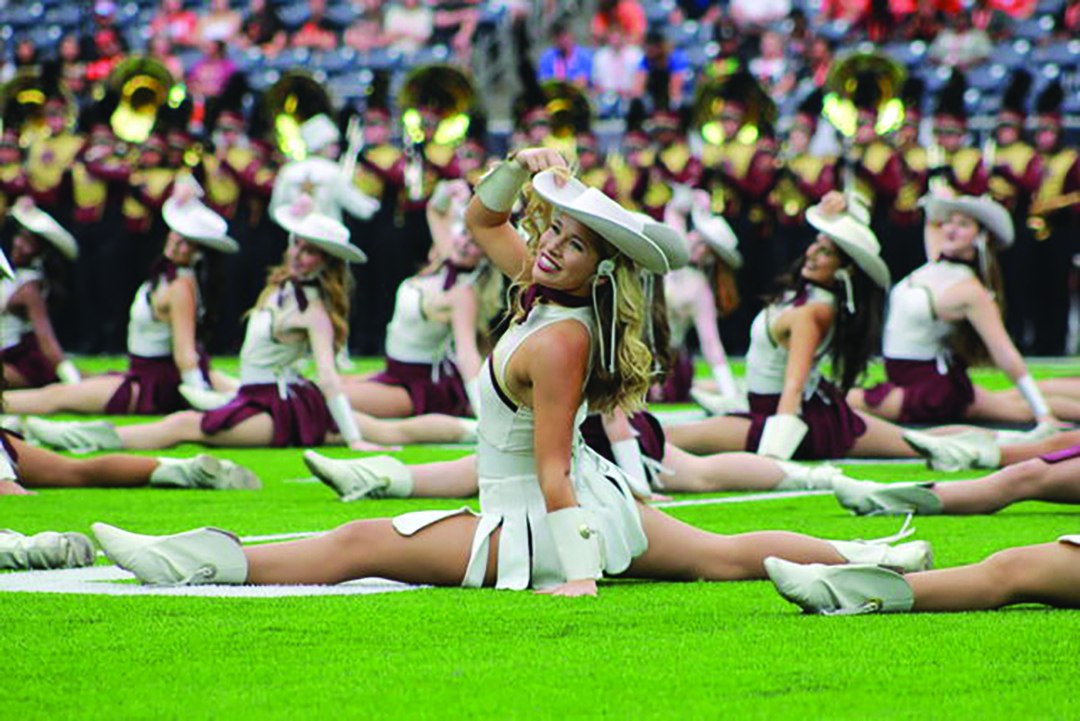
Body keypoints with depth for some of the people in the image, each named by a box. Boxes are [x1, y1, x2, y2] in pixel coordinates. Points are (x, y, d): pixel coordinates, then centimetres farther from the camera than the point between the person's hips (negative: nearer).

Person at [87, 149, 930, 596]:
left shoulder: (560, 342, -24)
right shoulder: (545, 287, 1)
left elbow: (552, 472, -28)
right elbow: (481, 222, 17)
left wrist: (578, 574, -30)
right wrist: (519, 170, -2)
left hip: (534, 525, -9)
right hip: (595, 502, 9)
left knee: (360, 545, -12)